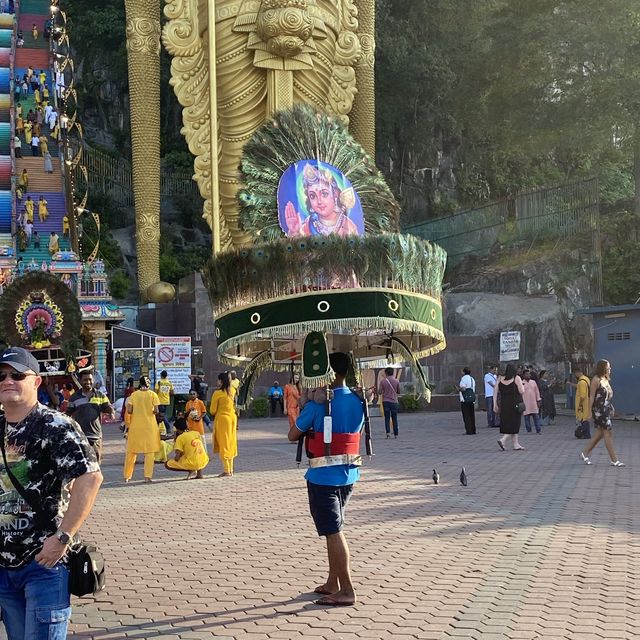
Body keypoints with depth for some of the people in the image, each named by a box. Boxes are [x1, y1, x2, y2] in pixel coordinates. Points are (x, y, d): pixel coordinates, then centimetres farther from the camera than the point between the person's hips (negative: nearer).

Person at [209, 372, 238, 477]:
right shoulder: (232, 391, 5)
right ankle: (230, 470, 16)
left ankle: (226, 471, -5)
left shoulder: (217, 393, -13)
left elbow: (212, 410, -6)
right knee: (230, 444, 13)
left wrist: (215, 413, 13)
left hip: (222, 418, -7)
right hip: (232, 417, 7)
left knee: (223, 444, -2)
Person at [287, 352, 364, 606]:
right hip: (349, 474, 7)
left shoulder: (319, 403, -16)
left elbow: (293, 435, -7)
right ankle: (332, 583, 28)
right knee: (335, 529, 20)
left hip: (323, 477, -7)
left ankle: (347, 591, -1)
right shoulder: (358, 402, 4)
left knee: (333, 532, -2)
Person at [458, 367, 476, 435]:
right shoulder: (472, 378, 16)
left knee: (466, 416, -4)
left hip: (465, 399, -8)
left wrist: (459, 389, 1)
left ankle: (469, 431, -7)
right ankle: (473, 430, 14)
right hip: (472, 399, 8)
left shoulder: (464, 378, -10)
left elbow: (463, 388, -18)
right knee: (472, 415, 11)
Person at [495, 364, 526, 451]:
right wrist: (521, 384, 9)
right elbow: (522, 391, -11)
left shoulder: (500, 378, 5)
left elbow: (495, 392, 3)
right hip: (515, 404, -5)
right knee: (514, 424, 2)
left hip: (504, 404, 5)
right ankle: (503, 440, -15)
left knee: (508, 423, 11)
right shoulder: (516, 378, -8)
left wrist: (495, 404, 7)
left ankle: (516, 444, 17)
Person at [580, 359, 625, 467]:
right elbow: (591, 396, -13)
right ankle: (614, 460, -2)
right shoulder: (596, 380, -13)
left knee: (600, 433, 14)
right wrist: (590, 411, -15)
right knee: (608, 433, -6)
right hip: (599, 410, -9)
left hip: (606, 409, 9)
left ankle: (585, 454, 24)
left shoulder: (606, 379, 12)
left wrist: (611, 408, 13)